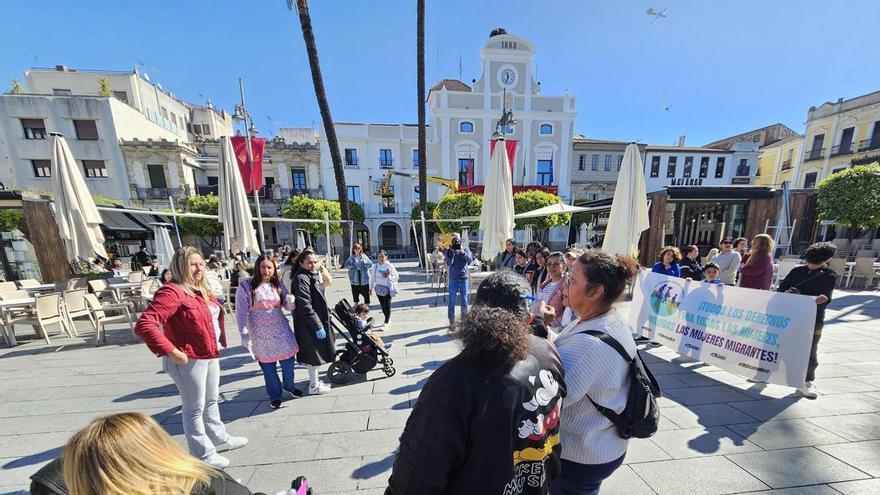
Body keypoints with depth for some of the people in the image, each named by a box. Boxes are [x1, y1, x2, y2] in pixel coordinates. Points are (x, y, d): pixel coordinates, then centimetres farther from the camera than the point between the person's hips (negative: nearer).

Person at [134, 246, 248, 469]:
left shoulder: (202, 290, 8)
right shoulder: (172, 292, -19)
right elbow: (144, 325, -27)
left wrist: (218, 343, 14)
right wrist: (171, 352, -27)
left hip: (210, 355, 9)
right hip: (189, 360, -9)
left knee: (211, 401, 23)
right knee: (195, 408, 8)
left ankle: (219, 439, 41)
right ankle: (204, 455, 25)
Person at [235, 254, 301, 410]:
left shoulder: (278, 285, 4)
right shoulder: (246, 286, -7)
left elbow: (288, 306, 7)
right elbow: (241, 312, -6)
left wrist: (291, 302, -16)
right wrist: (244, 335, -9)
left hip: (281, 330, 3)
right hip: (261, 334, -3)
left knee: (288, 360, 8)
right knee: (267, 365, 10)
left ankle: (289, 387, 35)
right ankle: (275, 395, 31)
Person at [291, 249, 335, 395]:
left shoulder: (313, 275, 9)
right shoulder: (301, 279, -21)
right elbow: (305, 306, -26)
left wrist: (327, 311, 21)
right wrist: (317, 326, -25)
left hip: (318, 320, 10)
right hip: (309, 324, -10)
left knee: (315, 354, 20)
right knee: (314, 355, 4)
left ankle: (315, 381, 36)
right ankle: (314, 386, 21)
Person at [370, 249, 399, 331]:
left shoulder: (389, 266, -10)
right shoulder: (375, 266, 2)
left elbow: (396, 277, -8)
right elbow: (372, 277, 10)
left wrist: (388, 276, -23)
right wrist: (371, 288, 13)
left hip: (387, 288, -4)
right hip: (379, 289, 4)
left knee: (387, 306, -1)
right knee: (382, 306, 13)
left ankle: (386, 323, 12)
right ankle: (388, 320, 33)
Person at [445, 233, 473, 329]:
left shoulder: (465, 249, 5)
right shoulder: (449, 251, 2)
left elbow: (470, 260, -11)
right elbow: (448, 263, -13)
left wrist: (463, 252, -23)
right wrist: (452, 251, -20)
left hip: (464, 278, 1)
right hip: (453, 279, -1)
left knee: (464, 300, 9)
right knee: (452, 301, 1)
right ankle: (451, 321, 10)